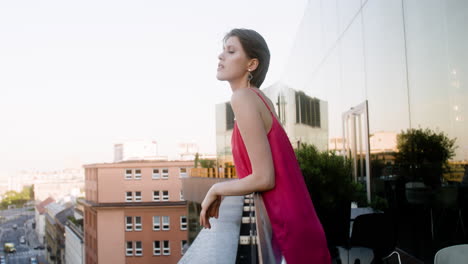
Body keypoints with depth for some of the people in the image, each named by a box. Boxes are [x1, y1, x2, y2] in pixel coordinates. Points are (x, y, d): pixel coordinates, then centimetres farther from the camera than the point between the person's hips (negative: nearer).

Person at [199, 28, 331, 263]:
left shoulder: (243, 98, -15)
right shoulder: (261, 99, 10)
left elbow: (264, 178, -19)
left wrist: (216, 191, -4)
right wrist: (221, 196, 13)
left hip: (290, 231, -8)